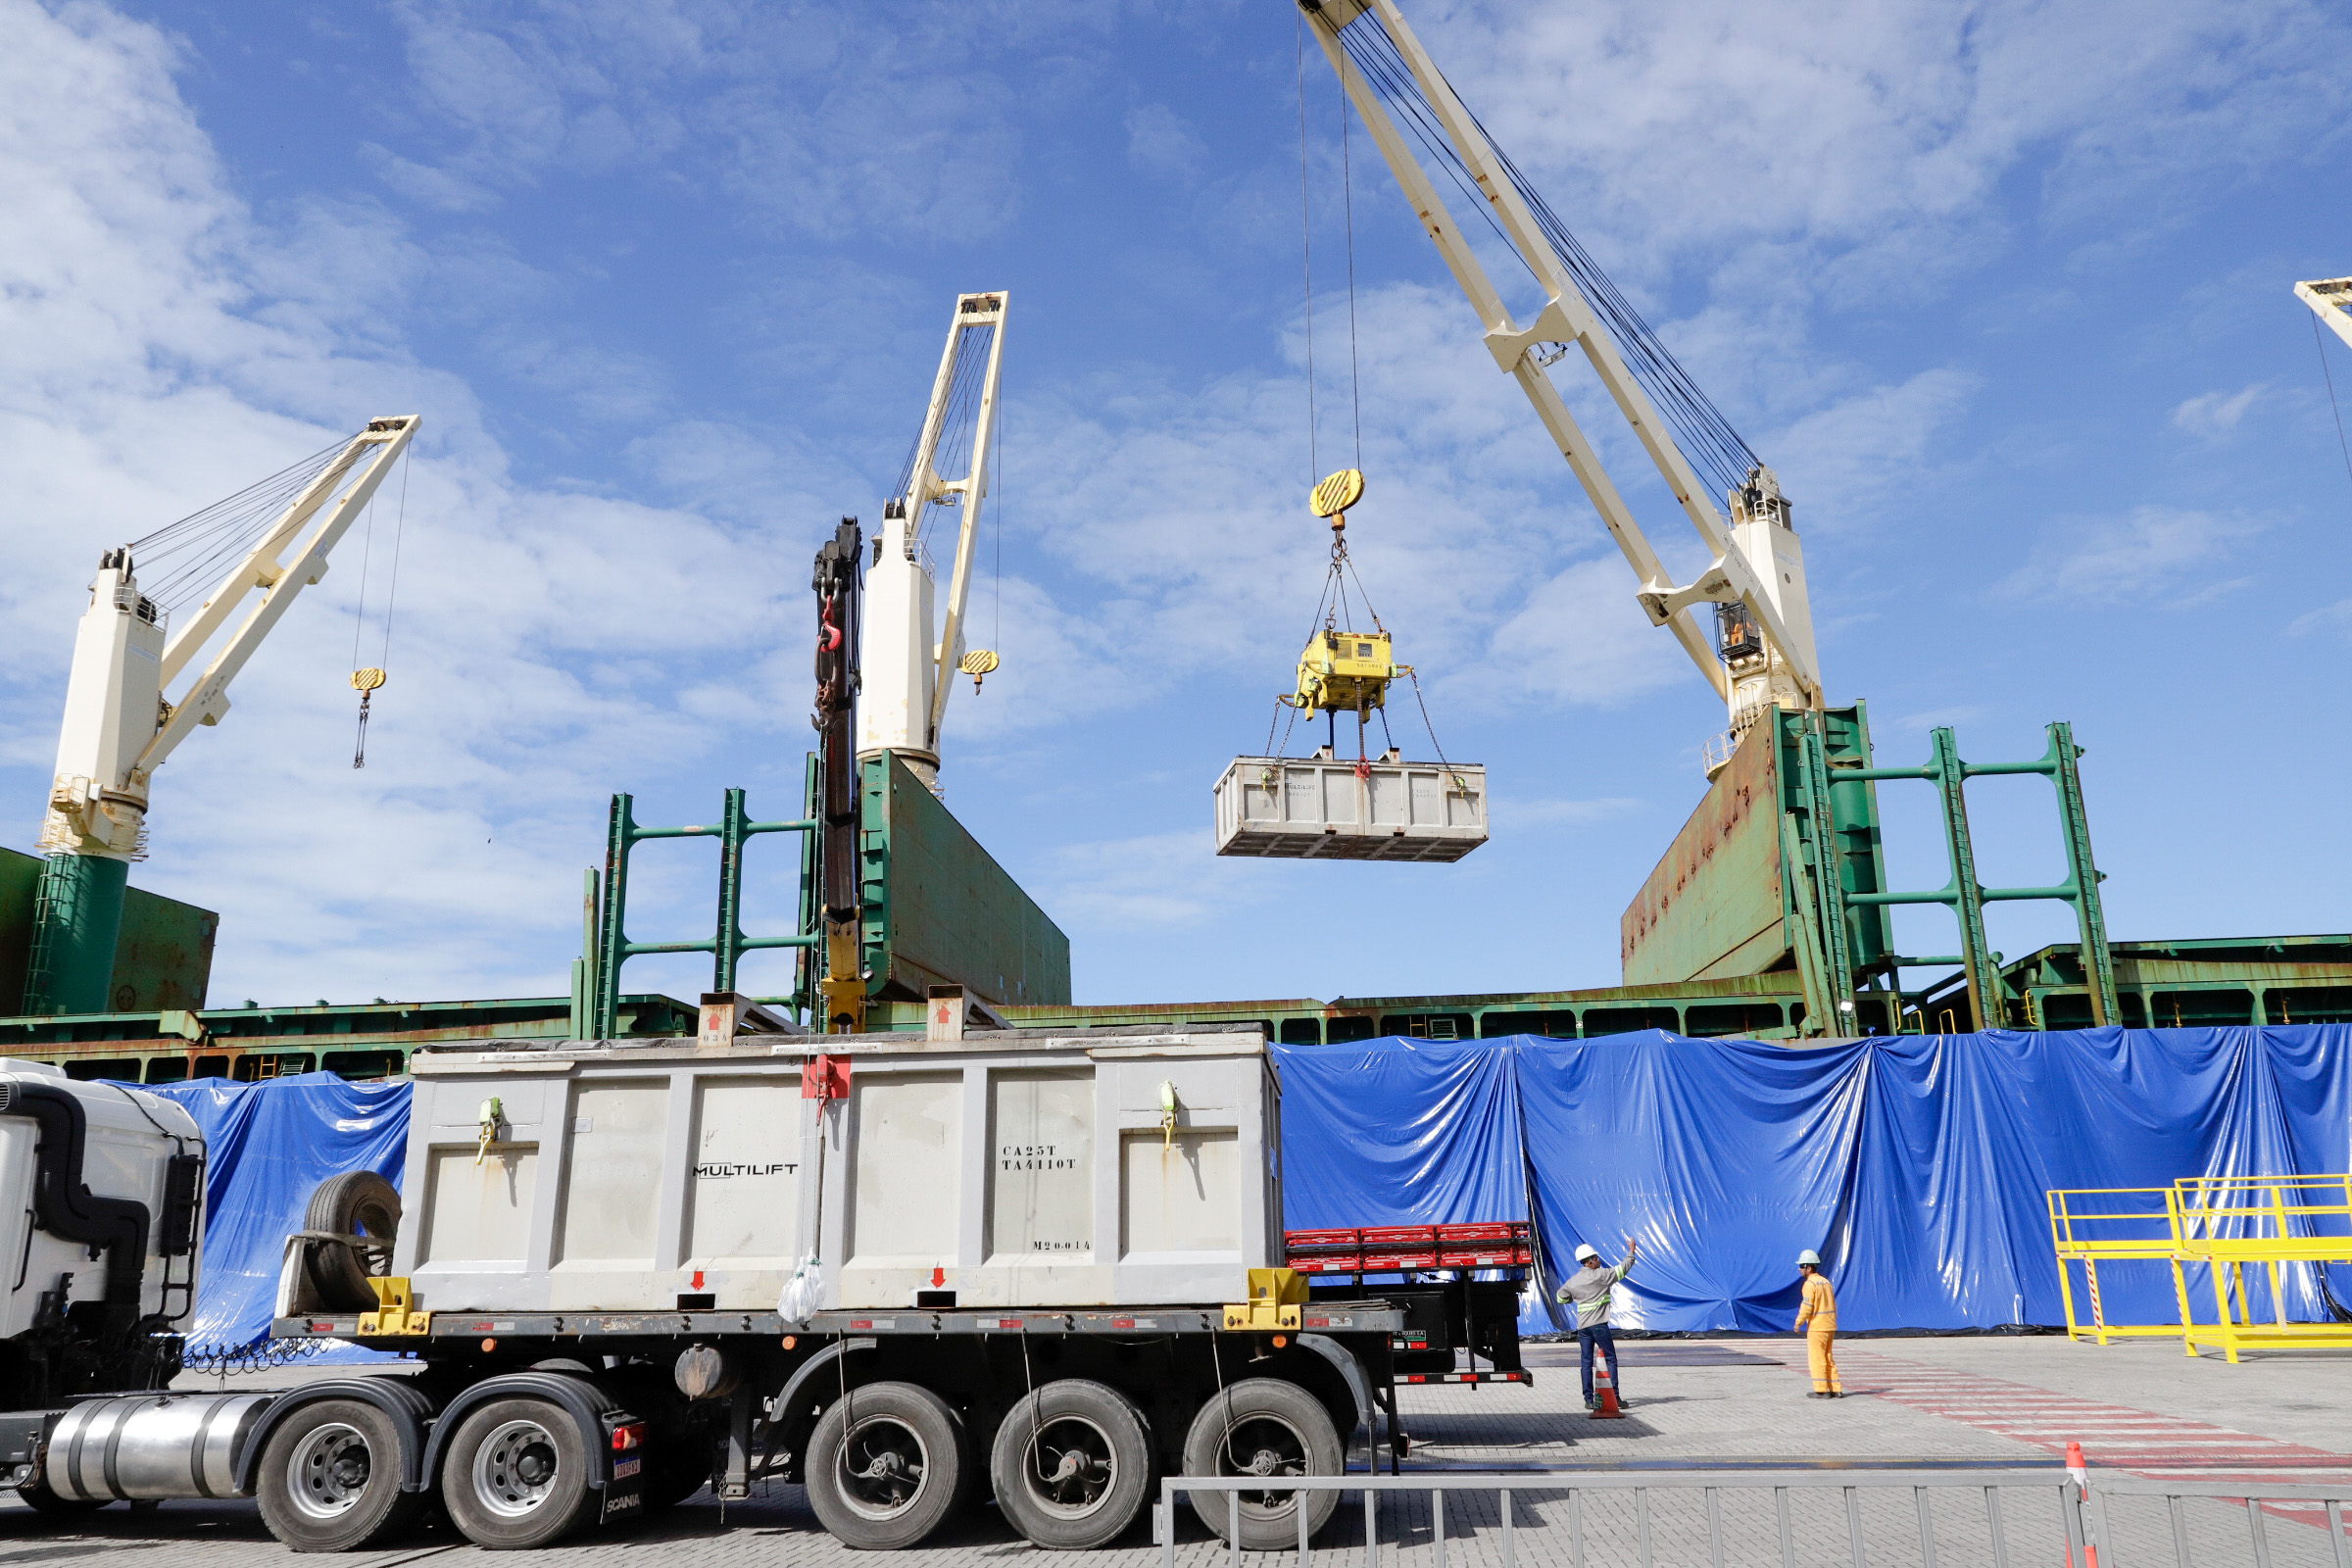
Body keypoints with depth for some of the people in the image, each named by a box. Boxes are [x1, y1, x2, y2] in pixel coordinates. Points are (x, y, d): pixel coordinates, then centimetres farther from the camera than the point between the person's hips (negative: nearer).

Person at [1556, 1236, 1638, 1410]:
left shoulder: (1572, 1281, 10)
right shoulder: (1600, 1275, -5)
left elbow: (1561, 1297, 22)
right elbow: (1623, 1269, 1)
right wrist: (1631, 1252, 14)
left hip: (1582, 1326, 5)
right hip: (1599, 1324, -5)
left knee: (1586, 1362, 5)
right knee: (1611, 1359, 4)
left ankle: (1589, 1400, 3)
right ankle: (1614, 1396, 0)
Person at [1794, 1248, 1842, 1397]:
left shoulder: (1810, 1284, -14)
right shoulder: (1826, 1281, 12)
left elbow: (1807, 1307, -17)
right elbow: (1833, 1305, 16)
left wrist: (1798, 1323, -6)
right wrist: (1832, 1325, 22)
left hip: (1816, 1327, -8)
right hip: (1829, 1326, 8)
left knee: (1816, 1358, -2)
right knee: (1828, 1358, 13)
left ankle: (1821, 1390, -1)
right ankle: (1835, 1389, 14)